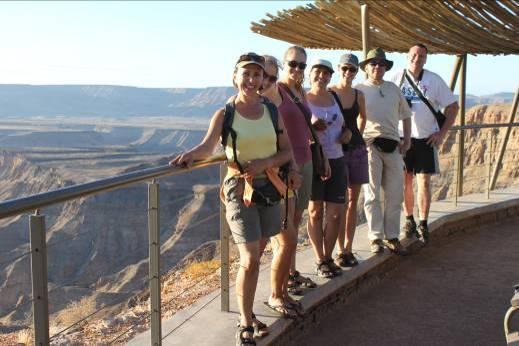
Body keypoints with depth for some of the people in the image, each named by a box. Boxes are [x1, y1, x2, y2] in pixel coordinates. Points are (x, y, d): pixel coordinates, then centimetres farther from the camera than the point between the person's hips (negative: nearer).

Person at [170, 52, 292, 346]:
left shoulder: (272, 112, 5)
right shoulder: (225, 115, -5)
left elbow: (287, 151, 7)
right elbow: (208, 146, -21)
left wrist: (266, 162, -12)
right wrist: (191, 154, -43)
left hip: (269, 187, 4)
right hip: (240, 190, -4)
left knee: (255, 257, 12)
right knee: (250, 260, -9)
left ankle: (247, 311, 28)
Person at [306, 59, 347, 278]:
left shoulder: (335, 98, 12)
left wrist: (346, 134, 3)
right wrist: (310, 127, -21)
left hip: (336, 160, 5)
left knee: (336, 213, 4)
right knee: (315, 212, 3)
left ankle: (328, 257, 19)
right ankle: (320, 261, 14)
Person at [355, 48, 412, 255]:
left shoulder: (393, 88, 17)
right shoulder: (359, 90, 3)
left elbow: (405, 114, 24)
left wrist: (407, 139, 13)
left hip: (393, 145, 5)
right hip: (371, 145, -5)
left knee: (395, 195, 5)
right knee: (372, 195, -1)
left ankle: (392, 237, 15)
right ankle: (376, 237, 7)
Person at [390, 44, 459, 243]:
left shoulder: (434, 80, 1)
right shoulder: (396, 79, 2)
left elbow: (453, 106, 5)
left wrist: (442, 133, -2)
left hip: (425, 138, -1)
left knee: (424, 182, 0)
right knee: (405, 182, 6)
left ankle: (423, 224, 8)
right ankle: (409, 220, 20)